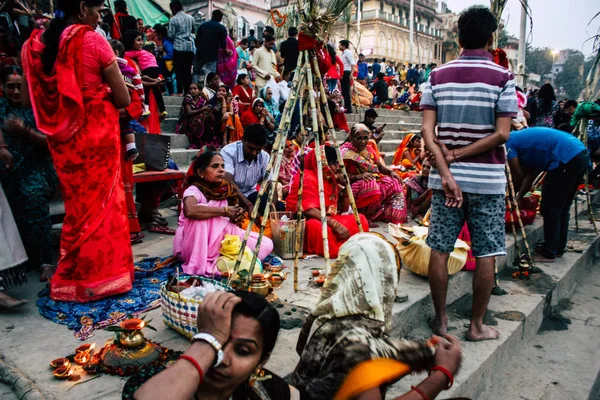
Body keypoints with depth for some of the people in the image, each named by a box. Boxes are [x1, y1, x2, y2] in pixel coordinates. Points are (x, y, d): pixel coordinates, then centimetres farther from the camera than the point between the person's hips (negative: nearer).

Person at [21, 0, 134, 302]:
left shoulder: (33, 45, 3)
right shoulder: (93, 40, -12)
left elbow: (28, 98, 9)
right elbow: (123, 99, -10)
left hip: (61, 139, 5)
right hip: (97, 135, -5)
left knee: (77, 205, 18)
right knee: (102, 202, 8)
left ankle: (74, 276, 30)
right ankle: (102, 273, 19)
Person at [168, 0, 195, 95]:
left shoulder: (173, 20, -6)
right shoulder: (190, 18, 8)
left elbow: (170, 35, -6)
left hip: (178, 48, -4)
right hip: (189, 47, 4)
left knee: (179, 70, 1)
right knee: (188, 70, 9)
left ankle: (180, 91, -2)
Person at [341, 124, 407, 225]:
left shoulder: (369, 149, 15)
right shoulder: (346, 152, -8)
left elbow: (380, 166, 16)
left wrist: (391, 172, -4)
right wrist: (359, 176, -29)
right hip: (356, 184, -8)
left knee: (394, 183, -10)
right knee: (370, 186, -37)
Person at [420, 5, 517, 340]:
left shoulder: (438, 76, 4)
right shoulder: (502, 77, -3)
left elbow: (428, 131, -6)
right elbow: (502, 134, -11)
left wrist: (446, 171, -10)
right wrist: (459, 155, -6)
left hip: (447, 178, 3)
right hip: (487, 180, -2)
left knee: (440, 250, 10)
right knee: (486, 255, 9)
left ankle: (441, 320, 22)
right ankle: (477, 325, 20)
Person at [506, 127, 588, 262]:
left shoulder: (507, 142, 1)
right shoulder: (521, 139, 27)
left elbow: (518, 177, 2)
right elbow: (530, 175, 23)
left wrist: (515, 198, 18)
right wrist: (518, 198, 21)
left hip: (567, 158, -10)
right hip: (580, 154, 10)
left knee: (550, 209, 0)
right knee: (562, 208, 18)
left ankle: (548, 253, 7)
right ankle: (558, 248, 27)